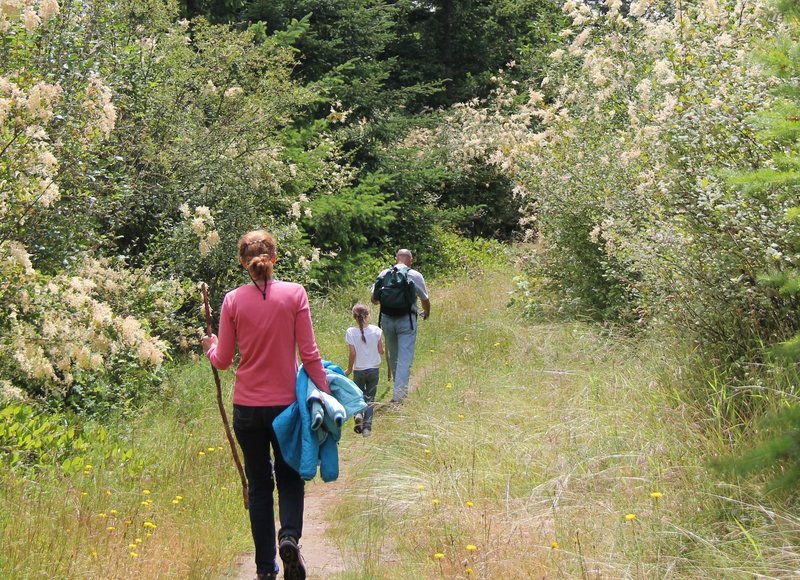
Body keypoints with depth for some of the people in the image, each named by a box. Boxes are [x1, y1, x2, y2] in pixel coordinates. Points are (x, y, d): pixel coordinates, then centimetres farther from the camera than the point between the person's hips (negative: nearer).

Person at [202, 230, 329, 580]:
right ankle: (290, 536, -11)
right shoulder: (294, 294, -8)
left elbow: (222, 360, 0)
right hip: (286, 403, -1)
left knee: (259, 484, 13)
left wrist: (209, 347, 21)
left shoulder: (233, 301, -5)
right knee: (290, 478, 16)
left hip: (247, 407, 1)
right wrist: (325, 392, 1)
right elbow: (309, 354, -8)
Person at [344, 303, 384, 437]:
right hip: (374, 368, 1)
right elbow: (381, 351, -3)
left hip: (358, 369, -1)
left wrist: (349, 369, 3)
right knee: (369, 397, 10)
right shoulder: (376, 330, -8)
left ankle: (358, 414, -11)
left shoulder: (350, 332, -12)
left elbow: (352, 353, -11)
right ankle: (367, 427, 2)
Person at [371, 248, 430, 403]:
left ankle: (399, 389, 31)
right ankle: (398, 394, -12)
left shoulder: (384, 274, 4)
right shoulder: (415, 275, -3)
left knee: (393, 356, 18)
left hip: (387, 319, 3)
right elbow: (425, 299, 6)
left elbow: (374, 299, 7)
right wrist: (426, 313, 27)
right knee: (405, 357, -3)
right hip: (407, 319, -3)